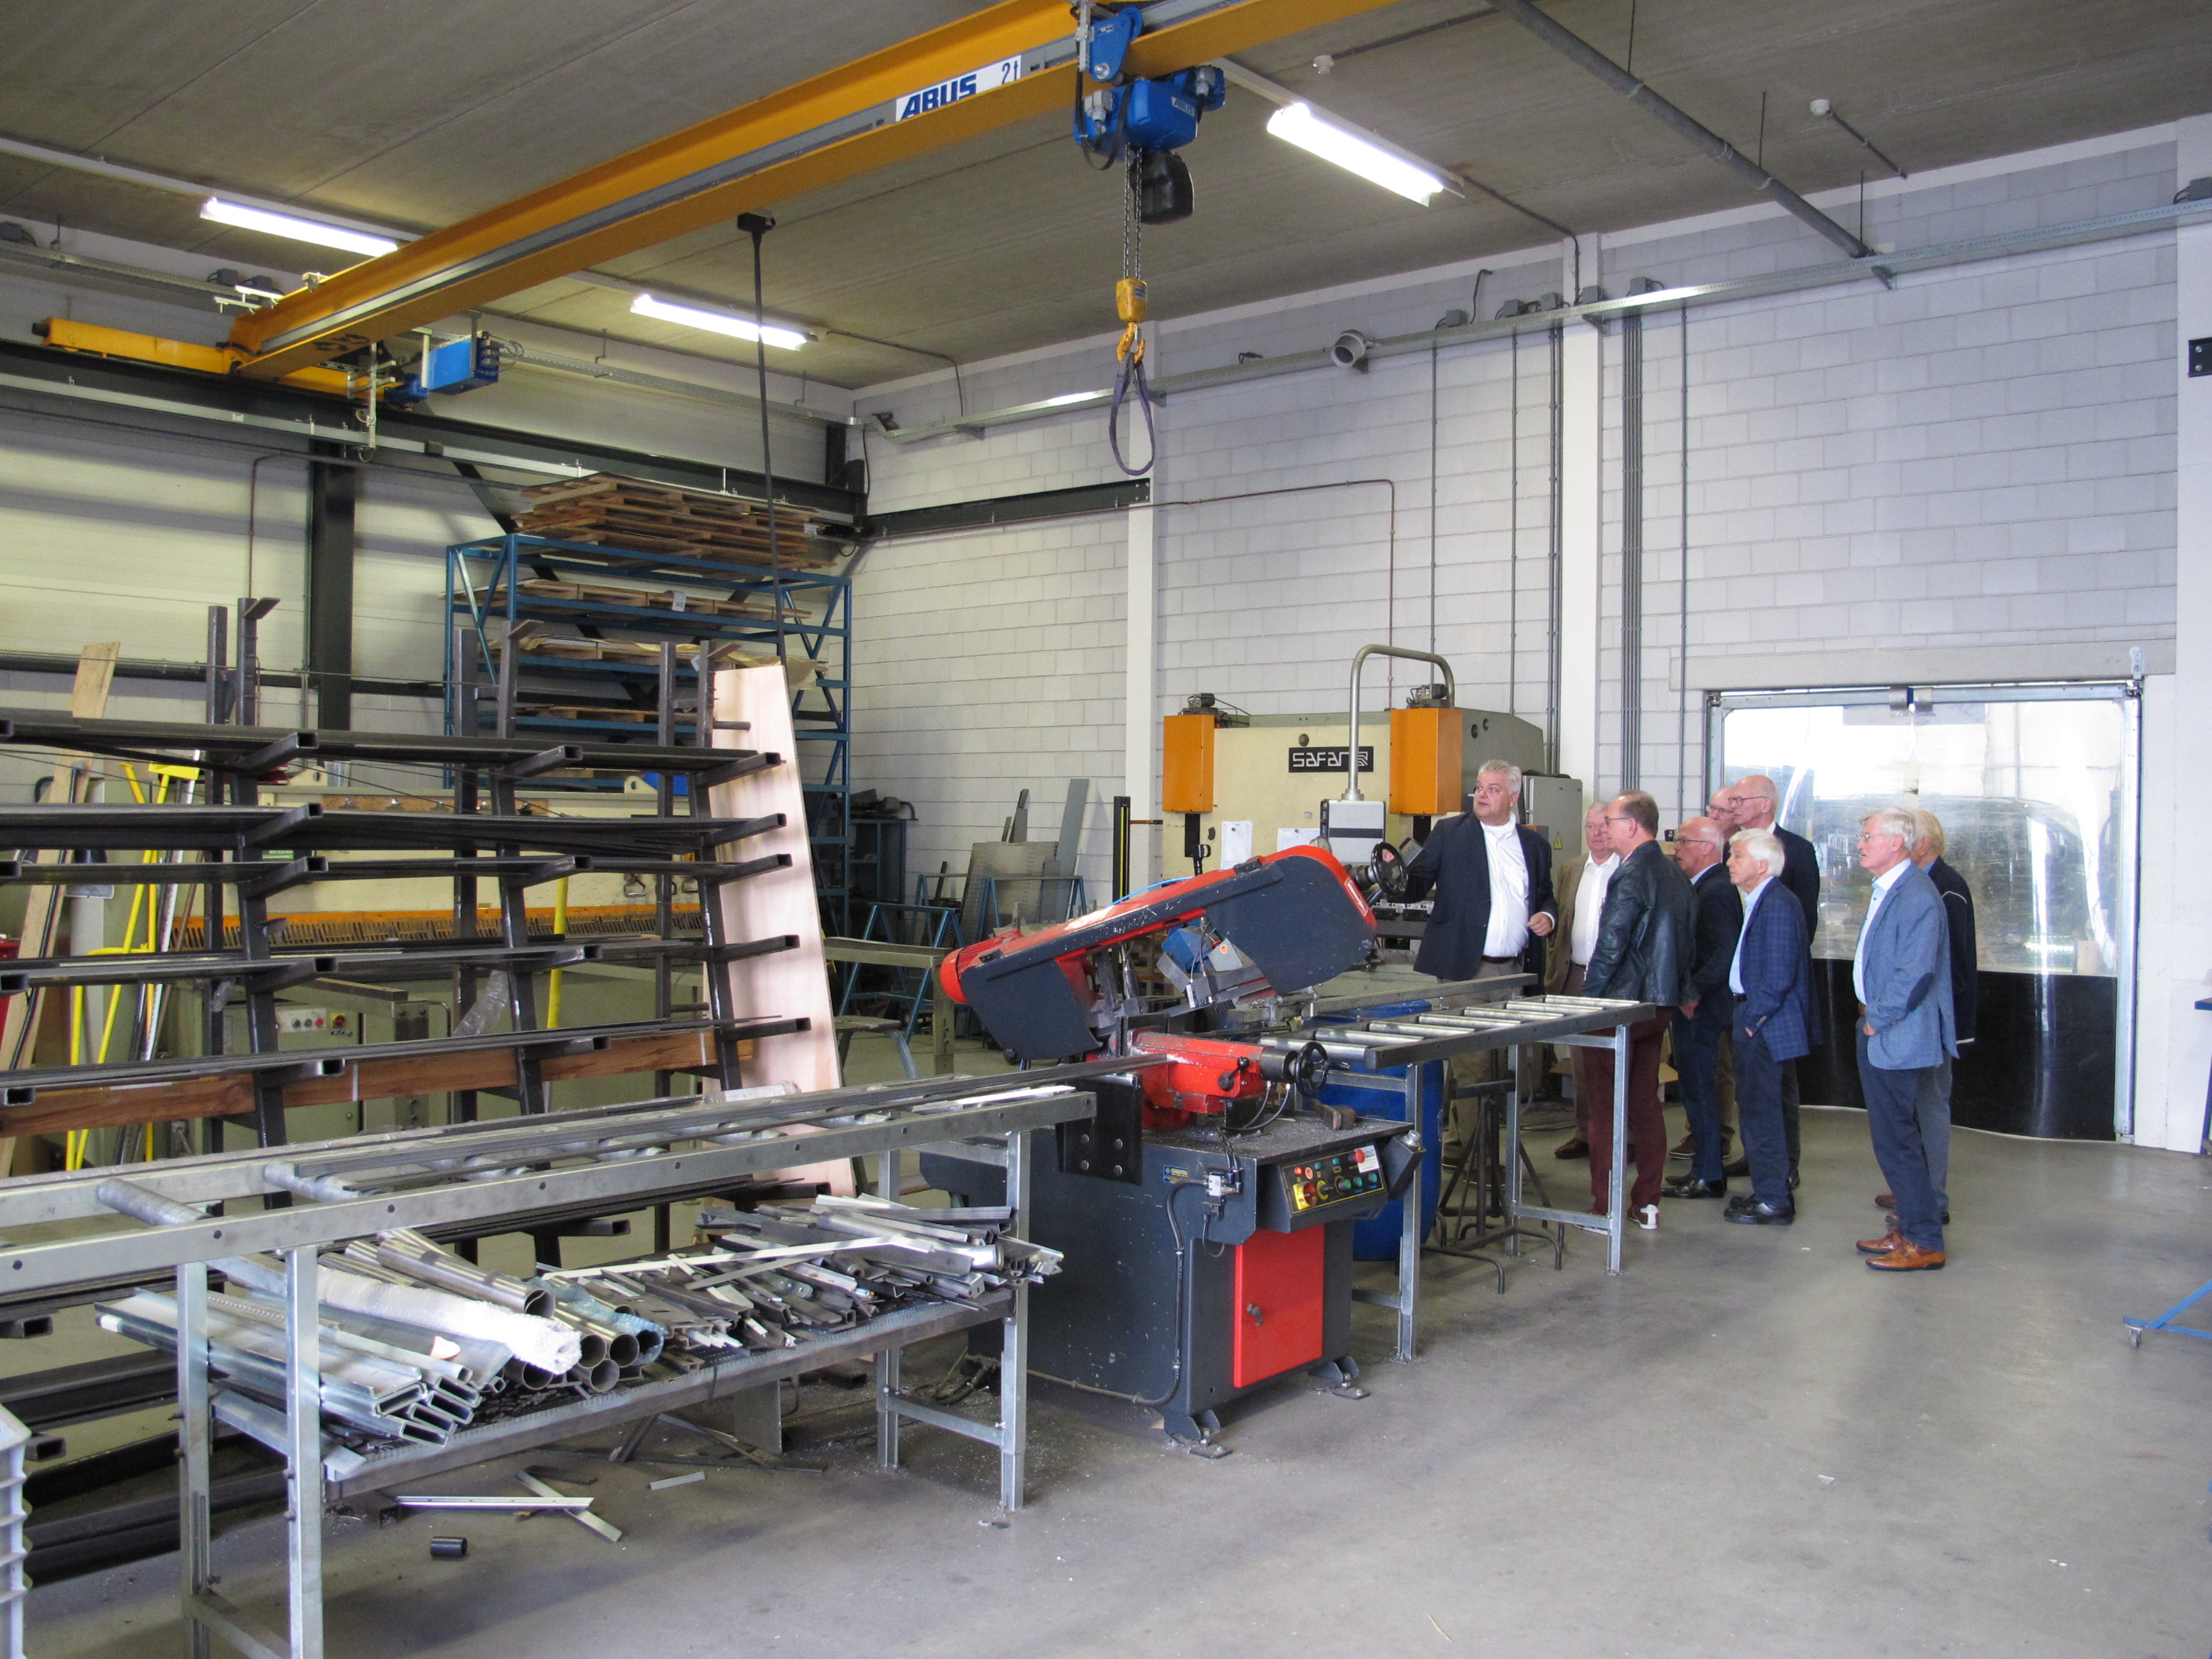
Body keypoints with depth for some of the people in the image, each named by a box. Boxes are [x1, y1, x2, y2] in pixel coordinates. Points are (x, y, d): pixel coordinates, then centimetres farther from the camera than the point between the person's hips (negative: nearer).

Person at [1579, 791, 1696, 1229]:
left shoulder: (1631, 876, -18)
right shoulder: (1676, 876, 9)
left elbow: (1611, 945, -20)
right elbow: (1688, 941, 15)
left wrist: (1590, 993, -10)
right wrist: (1673, 988, 19)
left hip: (1621, 1002, -8)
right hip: (1661, 1004, 8)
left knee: (1605, 1108, 0)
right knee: (1647, 1105, 14)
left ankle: (1606, 1207, 4)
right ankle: (1647, 1204, 20)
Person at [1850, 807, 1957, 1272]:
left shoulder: (1917, 896, -20)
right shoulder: (1884, 890, 12)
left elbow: (1915, 972, -25)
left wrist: (1877, 1018, -16)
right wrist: (1869, 1015, 13)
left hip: (1896, 1037, -10)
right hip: (1877, 1030, 10)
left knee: (1896, 1138, -3)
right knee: (1895, 1134, 17)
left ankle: (1924, 1242, 7)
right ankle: (1910, 1225, 28)